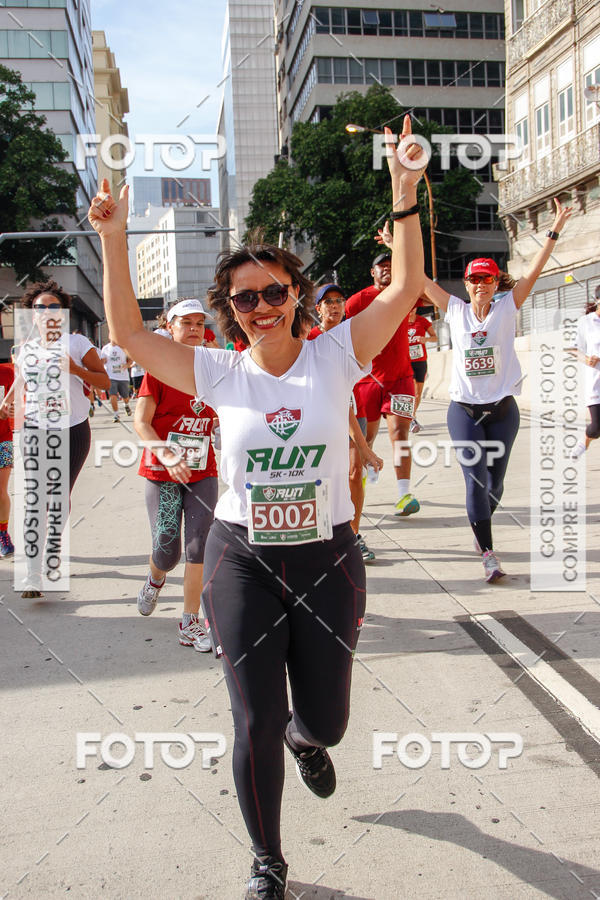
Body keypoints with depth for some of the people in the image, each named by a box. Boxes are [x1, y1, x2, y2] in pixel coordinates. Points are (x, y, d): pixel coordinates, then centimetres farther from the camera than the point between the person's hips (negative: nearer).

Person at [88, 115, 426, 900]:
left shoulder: (335, 357, -4)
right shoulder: (222, 373, -2)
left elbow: (405, 289, -11)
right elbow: (129, 334, -4)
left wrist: (405, 195, -19)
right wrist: (114, 242, -11)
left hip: (328, 557, 1)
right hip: (243, 561, 0)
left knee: (325, 718, 15)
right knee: (255, 728, 7)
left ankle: (306, 737, 57)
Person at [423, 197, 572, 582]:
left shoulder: (507, 308, 0)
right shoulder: (457, 311, 2)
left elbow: (534, 271, -5)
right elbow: (420, 279, 4)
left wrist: (555, 232, -10)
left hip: (502, 409, 1)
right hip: (464, 409, -1)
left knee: (495, 481, 10)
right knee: (476, 481, -7)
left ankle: (482, 525, 39)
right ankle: (488, 553, 1)